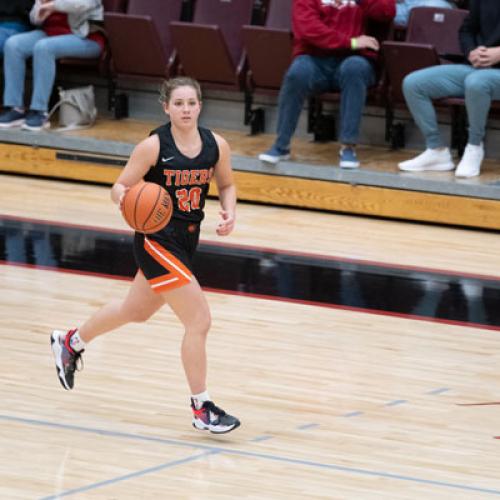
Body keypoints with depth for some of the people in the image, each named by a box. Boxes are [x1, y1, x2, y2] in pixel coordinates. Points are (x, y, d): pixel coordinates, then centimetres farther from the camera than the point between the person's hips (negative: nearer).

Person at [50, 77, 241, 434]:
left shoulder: (216, 146, -4)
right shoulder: (153, 147, -17)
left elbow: (226, 185, 12)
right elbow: (121, 187, -11)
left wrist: (229, 212, -7)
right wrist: (123, 197, -34)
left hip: (187, 239, 7)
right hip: (157, 240, -7)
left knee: (136, 311, 26)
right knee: (199, 321, -12)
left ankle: (71, 342, 51)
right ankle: (201, 408, -1)